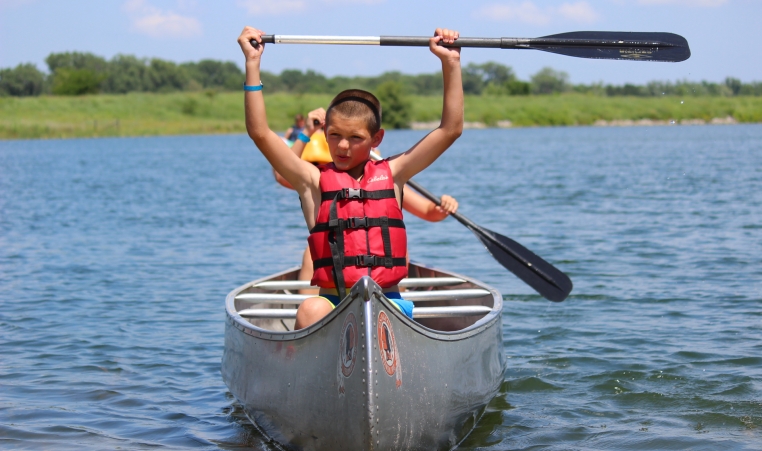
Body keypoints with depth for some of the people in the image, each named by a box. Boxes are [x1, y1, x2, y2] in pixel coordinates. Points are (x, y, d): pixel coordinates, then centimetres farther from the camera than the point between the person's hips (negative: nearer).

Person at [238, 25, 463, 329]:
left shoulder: (392, 174, 13)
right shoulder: (313, 181, 10)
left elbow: (450, 130, 10)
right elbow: (260, 133, 1)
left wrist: (450, 63, 6)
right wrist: (252, 64, 1)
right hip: (332, 304, 0)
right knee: (310, 310, -33)